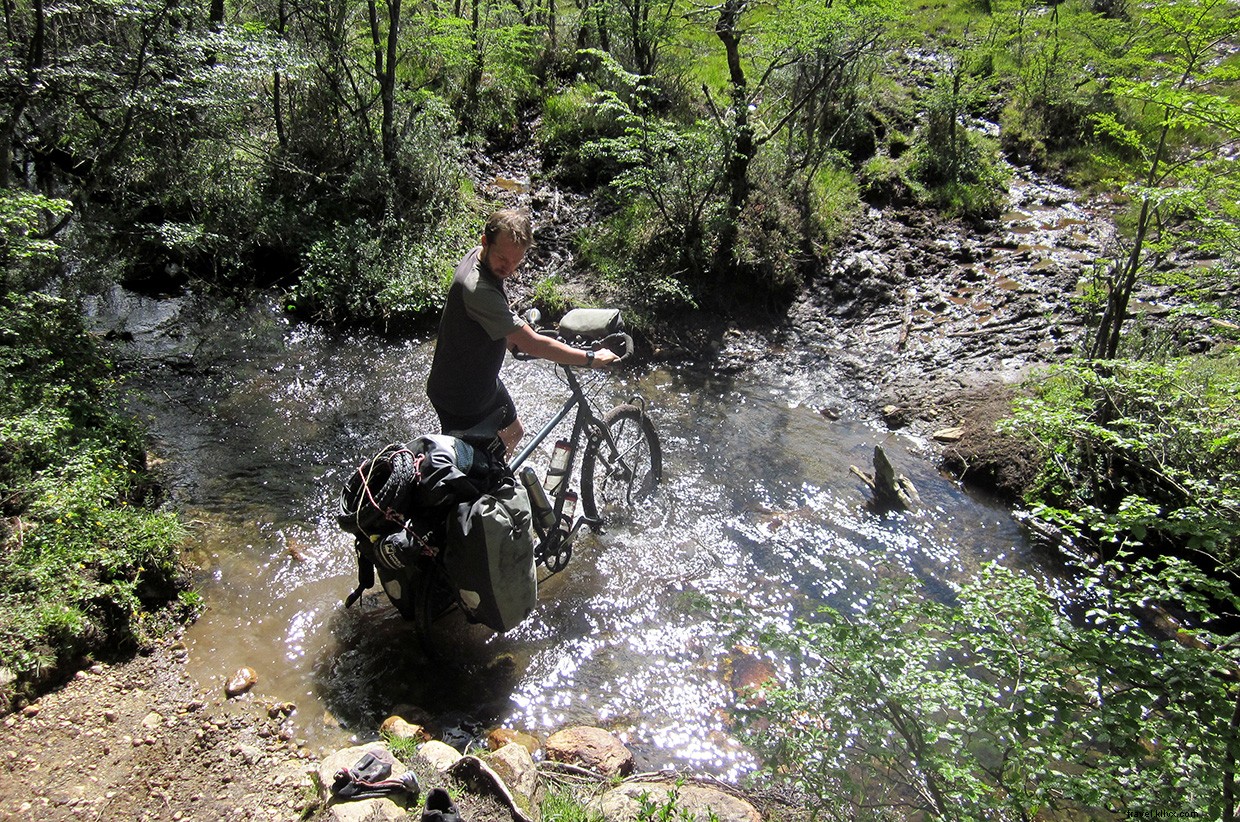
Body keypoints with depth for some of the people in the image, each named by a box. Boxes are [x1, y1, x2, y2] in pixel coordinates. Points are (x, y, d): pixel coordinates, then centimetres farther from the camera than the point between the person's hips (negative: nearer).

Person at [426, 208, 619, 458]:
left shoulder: (476, 256, -7)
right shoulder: (477, 289, -37)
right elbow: (534, 345, -33)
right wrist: (591, 359, -24)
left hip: (484, 380, 10)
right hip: (460, 399, -10)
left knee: (513, 433, 26)